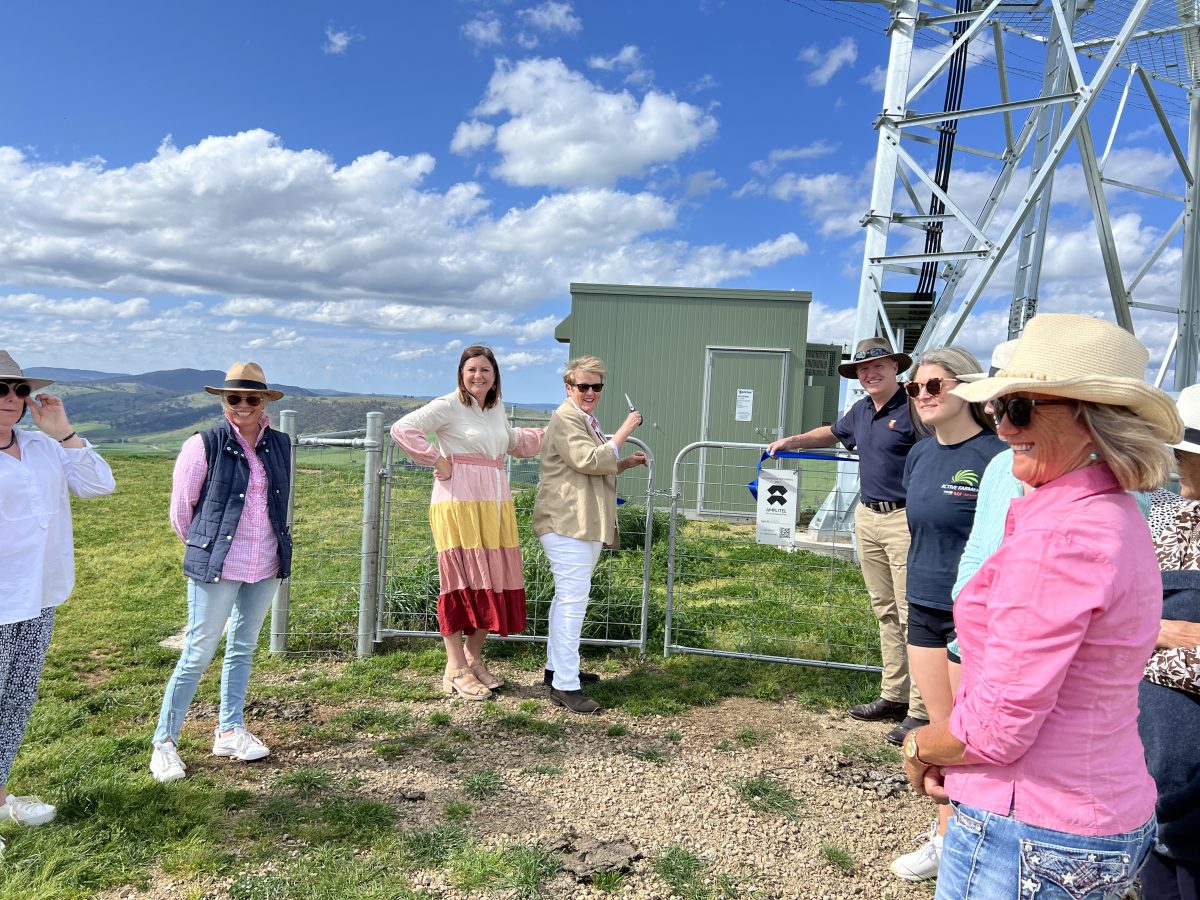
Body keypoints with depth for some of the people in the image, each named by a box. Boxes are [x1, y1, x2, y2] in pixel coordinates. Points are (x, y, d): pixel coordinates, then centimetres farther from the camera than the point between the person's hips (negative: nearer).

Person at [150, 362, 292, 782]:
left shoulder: (280, 445, 3)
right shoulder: (204, 445, -10)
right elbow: (181, 508, -1)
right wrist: (204, 547, 10)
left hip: (266, 567, 5)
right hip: (217, 567, -4)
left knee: (242, 648, 15)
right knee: (198, 654, 2)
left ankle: (230, 731, 29)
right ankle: (164, 742, 17)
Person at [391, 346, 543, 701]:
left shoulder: (497, 408, 17)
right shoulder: (448, 406, -6)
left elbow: (512, 441, 35)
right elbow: (403, 429, -16)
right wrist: (437, 461, -14)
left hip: (495, 505, 7)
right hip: (459, 502, -7)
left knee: (494, 581, 8)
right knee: (461, 581, -4)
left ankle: (474, 658, 23)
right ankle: (455, 670, 5)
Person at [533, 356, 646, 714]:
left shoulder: (586, 420, 23)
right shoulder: (566, 419, -10)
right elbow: (589, 461, -22)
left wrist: (627, 463, 15)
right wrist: (624, 432, -16)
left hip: (584, 524, 11)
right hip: (566, 523, -11)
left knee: (567, 596, 18)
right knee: (574, 598, -13)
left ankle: (557, 666, 30)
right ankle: (565, 686, -11)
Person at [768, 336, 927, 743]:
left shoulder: (913, 409, -12)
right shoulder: (860, 411, 14)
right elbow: (832, 433, 34)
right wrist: (791, 441, 30)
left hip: (906, 519, -8)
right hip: (867, 517, 8)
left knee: (911, 615, -6)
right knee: (885, 612, 14)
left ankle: (921, 710, 0)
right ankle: (894, 696, 24)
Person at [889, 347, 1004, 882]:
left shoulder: (994, 457, -15)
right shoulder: (920, 455, 6)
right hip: (923, 607, 7)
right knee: (939, 726, 16)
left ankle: (947, 839, 21)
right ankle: (954, 818, 32)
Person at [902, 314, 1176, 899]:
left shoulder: (1057, 534, -25)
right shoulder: (1117, 517, 5)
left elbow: (998, 725, -23)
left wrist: (919, 747, -4)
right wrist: (949, 759, 7)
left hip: (1028, 838, -9)